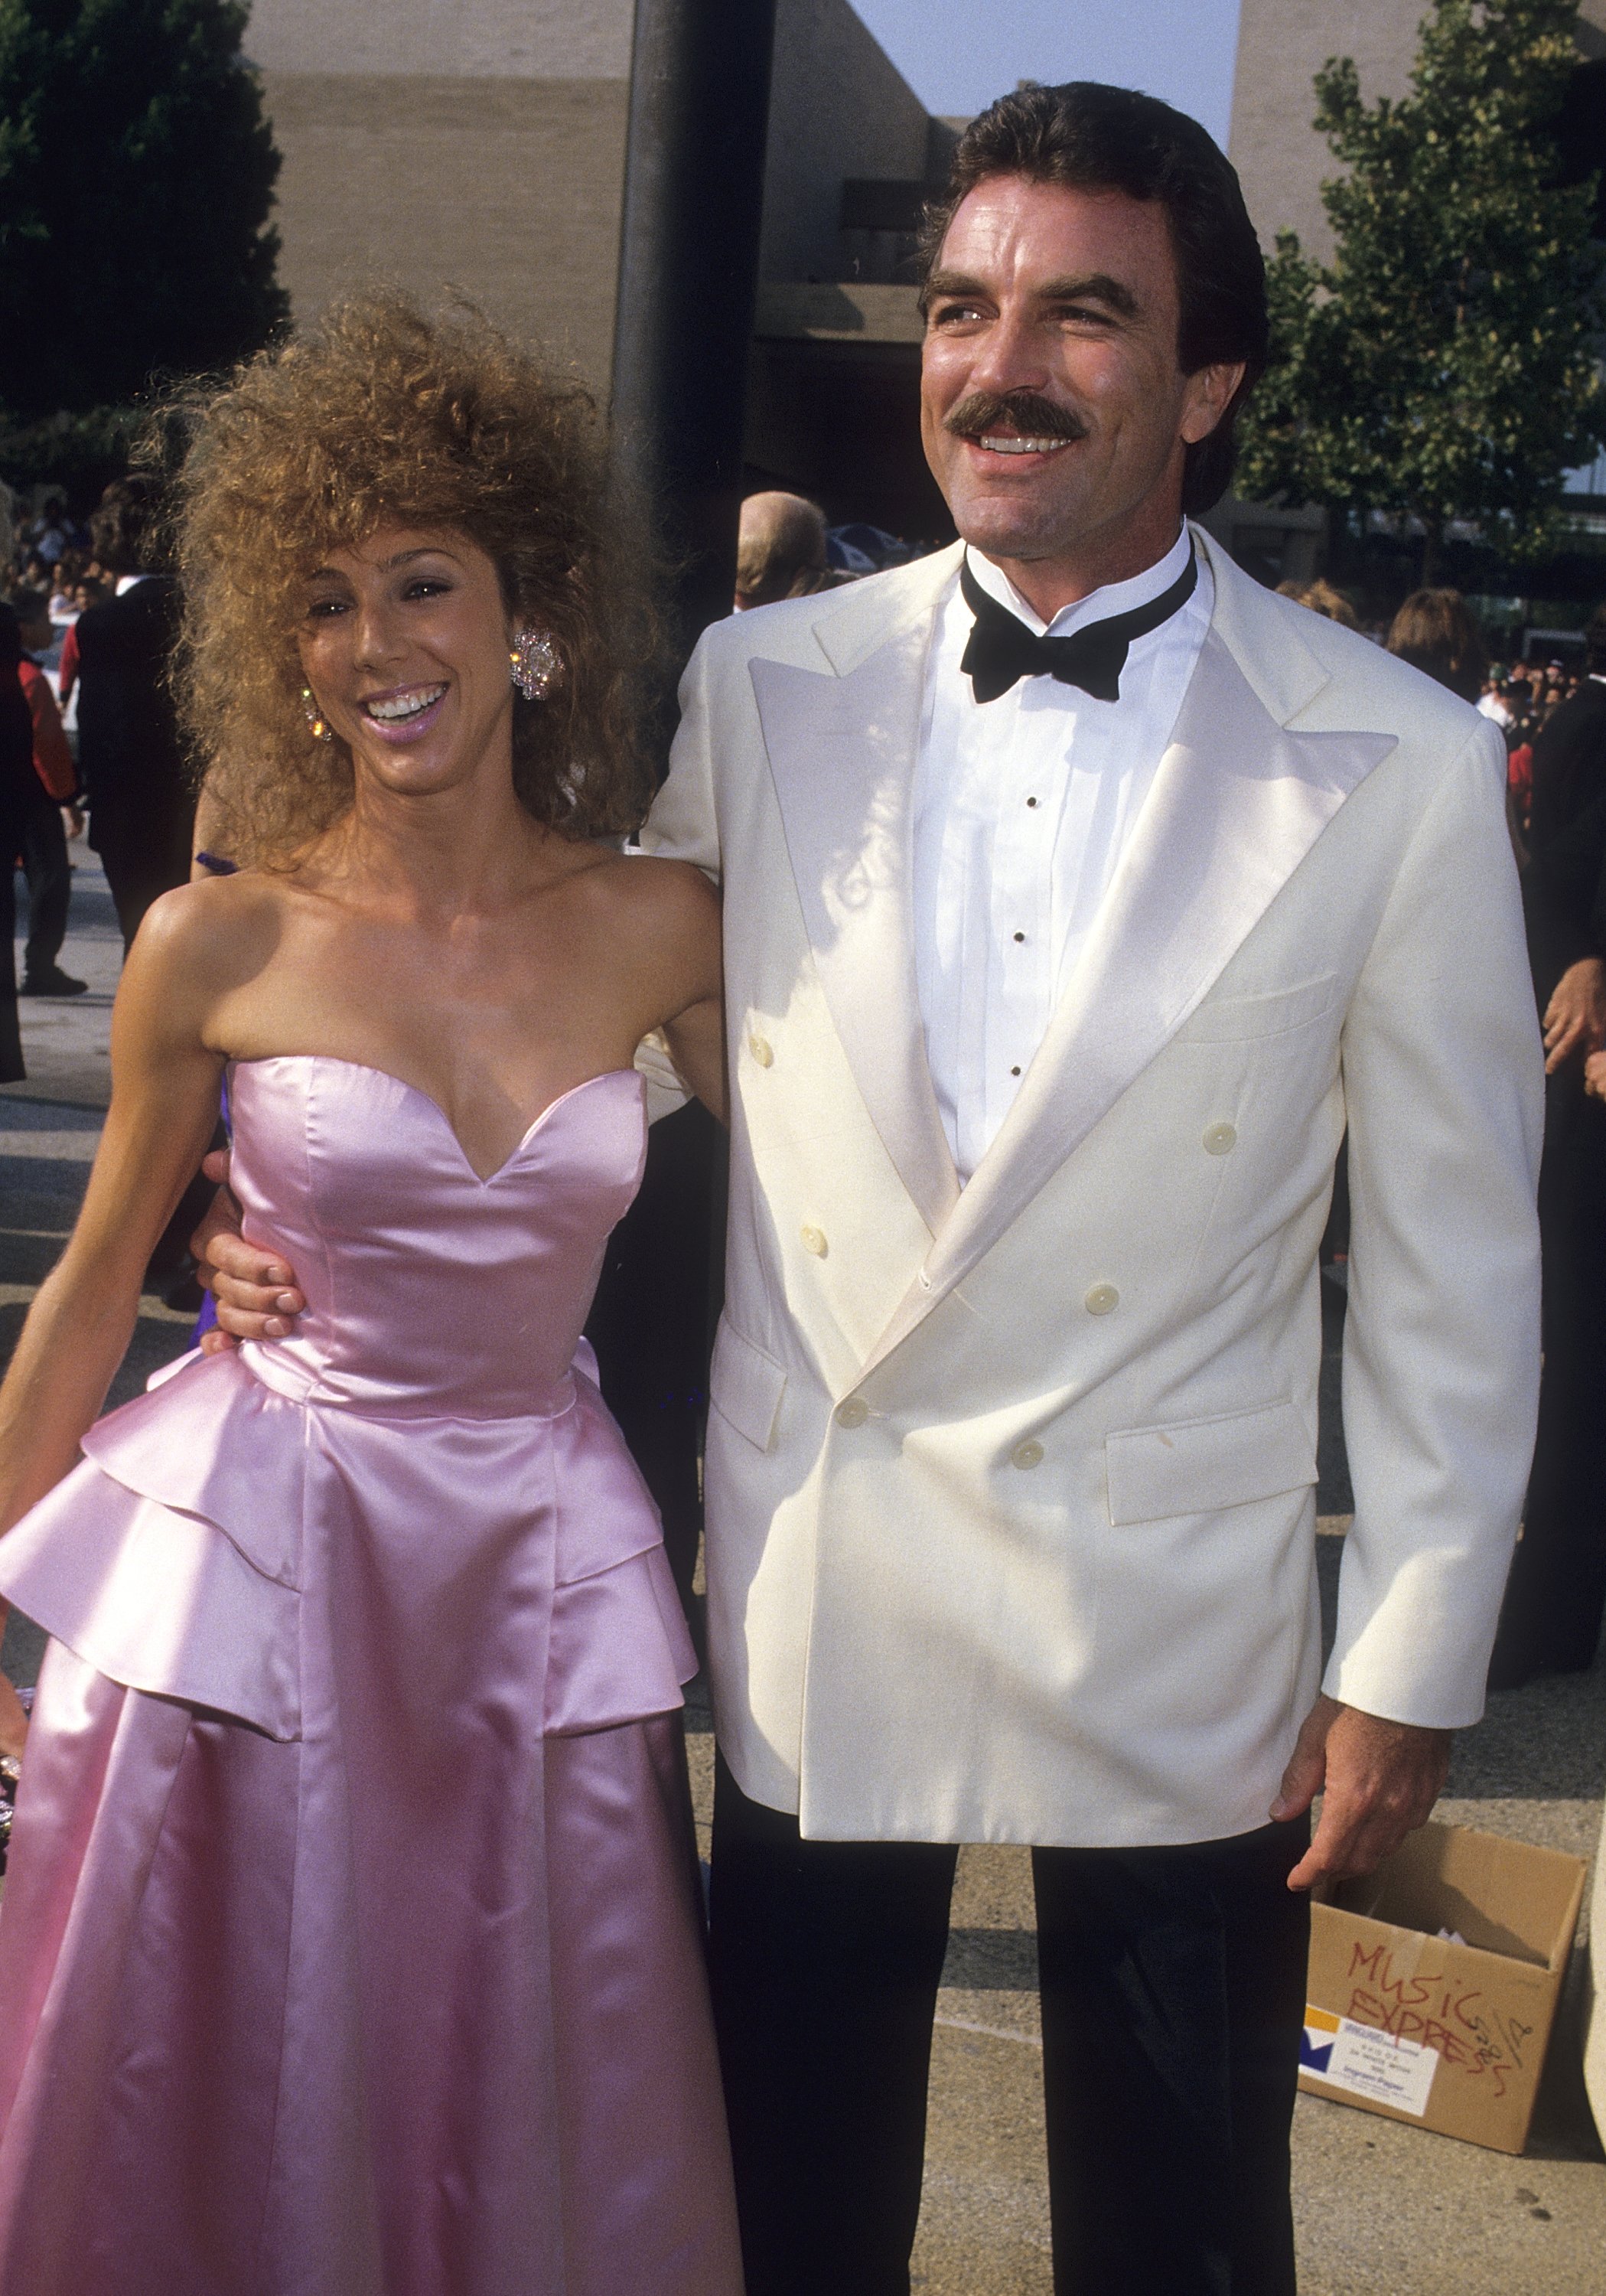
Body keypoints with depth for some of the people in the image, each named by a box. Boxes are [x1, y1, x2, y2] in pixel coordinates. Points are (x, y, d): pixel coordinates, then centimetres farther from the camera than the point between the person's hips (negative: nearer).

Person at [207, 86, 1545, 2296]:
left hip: (1177, 1637, -1)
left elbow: (1458, 1263, -4)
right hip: (814, 1606, 2)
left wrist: (1409, 1669, -2)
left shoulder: (1400, 768, -8)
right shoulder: (764, 689, -2)